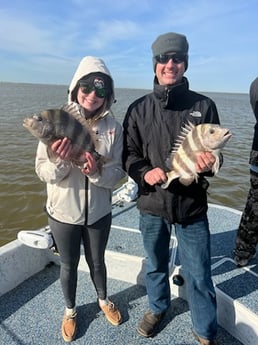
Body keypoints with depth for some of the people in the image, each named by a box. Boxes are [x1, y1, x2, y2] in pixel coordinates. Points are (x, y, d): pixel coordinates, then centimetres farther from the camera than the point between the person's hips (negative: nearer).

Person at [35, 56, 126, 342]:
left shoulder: (113, 127, -10)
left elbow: (118, 172, -8)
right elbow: (43, 172, -12)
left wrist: (97, 172, -29)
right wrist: (59, 161, -33)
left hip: (99, 212, 1)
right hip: (63, 212, 0)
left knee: (97, 261, 23)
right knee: (69, 265, 20)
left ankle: (103, 300, 52)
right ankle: (70, 311, 48)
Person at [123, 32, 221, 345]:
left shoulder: (203, 106, -2)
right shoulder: (139, 109, 0)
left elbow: (216, 152, 3)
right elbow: (128, 153, 1)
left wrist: (208, 164, -20)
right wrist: (145, 172, -19)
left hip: (192, 205, -1)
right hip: (152, 204, 2)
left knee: (199, 275, 9)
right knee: (155, 264, 22)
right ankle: (157, 308, 51)